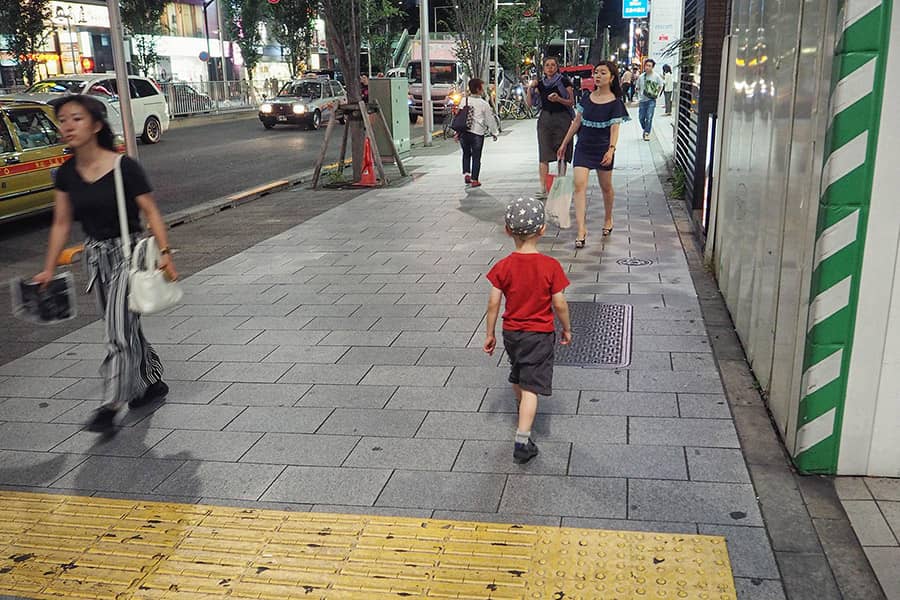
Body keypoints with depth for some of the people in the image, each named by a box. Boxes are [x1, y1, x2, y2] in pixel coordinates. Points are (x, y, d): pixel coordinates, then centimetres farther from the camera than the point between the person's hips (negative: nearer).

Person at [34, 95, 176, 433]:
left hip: (127, 252, -6)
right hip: (95, 255, 6)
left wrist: (164, 253, -21)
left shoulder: (124, 168, -15)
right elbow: (61, 223, 7)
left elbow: (151, 212, -11)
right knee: (123, 328, 15)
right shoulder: (66, 174, 1)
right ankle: (152, 383, 32)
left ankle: (111, 405, -3)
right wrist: (49, 269, 7)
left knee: (119, 330, -9)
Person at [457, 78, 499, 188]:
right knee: (476, 156, 6)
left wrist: (457, 131, 11)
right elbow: (490, 119, 1)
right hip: (477, 133, -3)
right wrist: (494, 132, 13)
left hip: (463, 132, 3)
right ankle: (474, 179, 7)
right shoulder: (483, 104, -5)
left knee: (466, 153, 21)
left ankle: (466, 173, 9)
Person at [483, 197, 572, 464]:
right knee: (531, 387, -2)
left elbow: (493, 304, -8)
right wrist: (567, 329, 4)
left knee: (518, 377, 26)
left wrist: (489, 334, 4)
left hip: (511, 332, 4)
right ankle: (522, 442, -9)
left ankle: (523, 411, 51)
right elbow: (560, 304, -12)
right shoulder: (551, 266, -16)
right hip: (539, 334, -3)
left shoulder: (503, 267, -10)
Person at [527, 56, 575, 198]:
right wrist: (530, 88, -1)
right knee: (544, 155, -4)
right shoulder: (540, 84, 11)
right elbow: (531, 103, 11)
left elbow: (572, 102, -3)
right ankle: (543, 189, -4)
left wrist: (559, 99, -19)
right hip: (545, 118, 3)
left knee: (561, 154, 0)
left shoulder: (564, 81, -1)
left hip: (562, 119, -3)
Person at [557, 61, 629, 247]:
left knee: (606, 187, 13)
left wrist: (611, 149, -30)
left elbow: (614, 129, -15)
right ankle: (581, 229, -15)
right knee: (579, 184, -12)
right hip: (583, 148, 3)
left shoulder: (614, 103, -7)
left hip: (602, 149, -3)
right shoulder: (587, 98, 5)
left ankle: (608, 219, 39)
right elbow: (577, 122, 12)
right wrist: (564, 144, 14)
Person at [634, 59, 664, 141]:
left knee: (649, 117, -10)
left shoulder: (656, 77, -6)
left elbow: (660, 86, 10)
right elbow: (637, 88, 11)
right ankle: (645, 129, 31)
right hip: (642, 100, 3)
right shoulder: (641, 76, -1)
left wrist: (657, 94, 3)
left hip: (651, 100, -3)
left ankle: (647, 133, -2)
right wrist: (639, 96, 5)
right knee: (641, 118, 6)